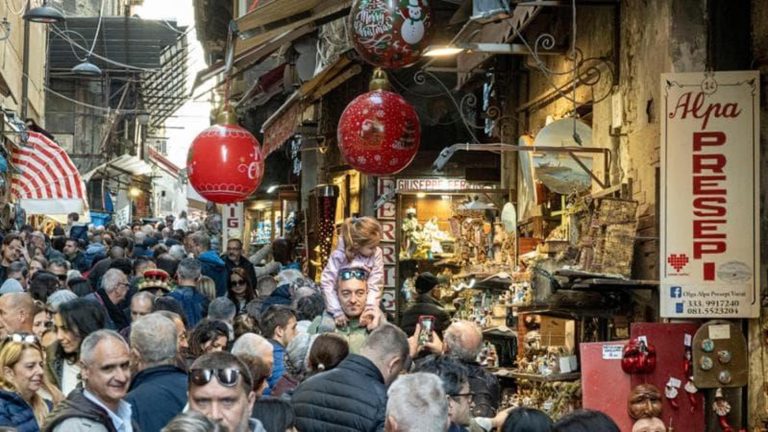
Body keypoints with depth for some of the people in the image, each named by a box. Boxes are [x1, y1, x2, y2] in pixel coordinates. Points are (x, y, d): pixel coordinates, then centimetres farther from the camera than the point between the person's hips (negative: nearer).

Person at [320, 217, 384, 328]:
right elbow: (327, 283, -21)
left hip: (365, 304, 2)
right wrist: (337, 312, -26)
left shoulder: (376, 254, -16)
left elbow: (376, 284, -17)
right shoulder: (339, 255, -21)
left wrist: (370, 309, -29)